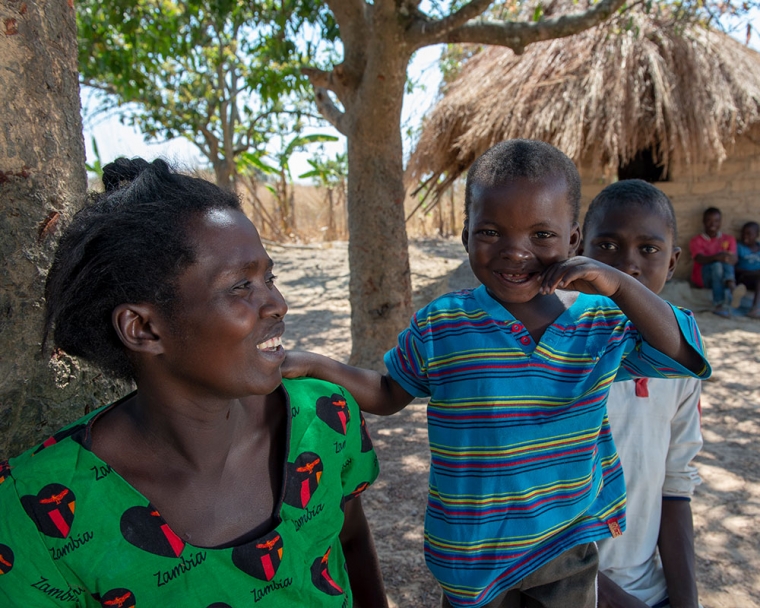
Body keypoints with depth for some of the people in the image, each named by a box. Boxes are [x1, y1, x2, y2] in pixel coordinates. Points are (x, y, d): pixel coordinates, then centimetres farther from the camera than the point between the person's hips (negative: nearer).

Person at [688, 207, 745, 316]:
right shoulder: (696, 240, 8)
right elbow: (700, 259, -14)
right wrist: (716, 257, -36)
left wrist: (727, 257, -31)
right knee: (717, 265, -34)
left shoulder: (729, 239, 16)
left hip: (723, 277, 2)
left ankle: (732, 289, -58)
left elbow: (734, 259, -5)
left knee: (726, 262, -30)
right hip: (702, 277, -2)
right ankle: (718, 304, -46)